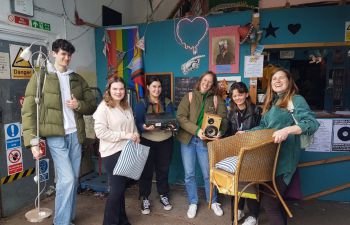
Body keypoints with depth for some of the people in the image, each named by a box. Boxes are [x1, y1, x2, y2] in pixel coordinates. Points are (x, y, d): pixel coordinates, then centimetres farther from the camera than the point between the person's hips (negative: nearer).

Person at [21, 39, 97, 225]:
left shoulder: (78, 79, 13)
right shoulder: (41, 77, -1)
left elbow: (92, 105, 14)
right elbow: (28, 111, -6)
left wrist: (79, 105, -9)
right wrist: (32, 141, -15)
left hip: (75, 135, 5)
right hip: (56, 136, -4)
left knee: (73, 179, 11)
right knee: (67, 179, -8)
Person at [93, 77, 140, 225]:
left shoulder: (127, 107, 10)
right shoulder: (103, 107, -12)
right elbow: (100, 132, -20)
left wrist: (136, 134, 1)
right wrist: (124, 135, -21)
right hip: (112, 153, -7)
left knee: (122, 187, 18)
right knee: (116, 188, -1)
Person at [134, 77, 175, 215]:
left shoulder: (167, 102, 4)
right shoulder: (141, 104, -4)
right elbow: (137, 123, -11)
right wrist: (144, 127, -31)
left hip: (165, 141, 3)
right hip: (147, 141, -2)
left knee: (163, 169, 13)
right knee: (146, 170, 4)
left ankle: (163, 195, 32)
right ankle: (145, 198, 21)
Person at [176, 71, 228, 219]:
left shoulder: (217, 100, 5)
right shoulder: (189, 96, 1)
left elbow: (223, 119, -2)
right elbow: (180, 116, -10)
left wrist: (220, 132, -24)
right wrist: (196, 130, -22)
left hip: (205, 141, 0)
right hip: (188, 139, 0)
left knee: (208, 173, 9)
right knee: (189, 174, 8)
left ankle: (213, 202, 30)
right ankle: (193, 203, 26)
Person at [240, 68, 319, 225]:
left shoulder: (296, 99, -5)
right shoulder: (271, 102, 18)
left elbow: (312, 123, -19)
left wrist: (287, 130, -32)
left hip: (284, 158, -7)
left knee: (268, 202, -6)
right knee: (276, 200, 15)